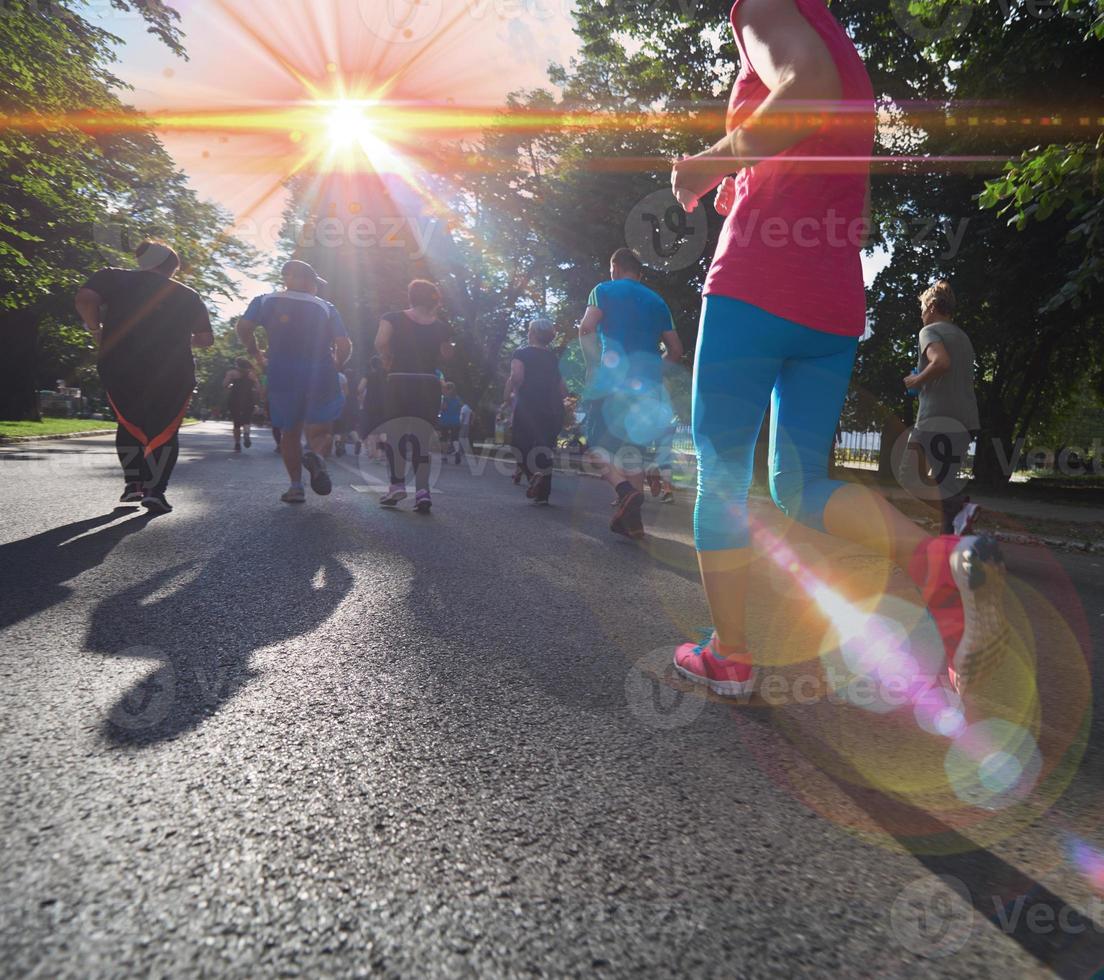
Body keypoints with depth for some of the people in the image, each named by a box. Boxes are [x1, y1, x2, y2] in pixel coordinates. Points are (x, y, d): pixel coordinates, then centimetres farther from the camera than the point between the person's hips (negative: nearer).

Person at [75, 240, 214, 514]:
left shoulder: (113, 277, 8)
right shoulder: (187, 294, 8)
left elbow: (85, 299, -10)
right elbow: (206, 339, 8)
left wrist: (96, 331, 4)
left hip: (120, 370, 1)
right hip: (172, 374, -1)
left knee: (129, 426, 20)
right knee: (164, 431, 8)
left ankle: (133, 484, 16)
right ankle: (154, 491, -4)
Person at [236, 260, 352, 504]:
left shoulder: (265, 301, 9)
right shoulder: (325, 307, 4)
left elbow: (243, 327, -5)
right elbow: (345, 345, -5)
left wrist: (256, 353, 10)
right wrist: (335, 366, 12)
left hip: (282, 378, 2)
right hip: (320, 378, -1)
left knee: (290, 434, 16)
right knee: (322, 431, 7)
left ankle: (296, 484, 6)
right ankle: (317, 456, -27)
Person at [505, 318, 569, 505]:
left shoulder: (522, 353, 1)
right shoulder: (554, 358, 15)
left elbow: (516, 377, -17)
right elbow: (563, 390, 13)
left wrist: (507, 397, -5)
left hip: (528, 407, -5)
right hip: (552, 410, 5)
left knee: (522, 448, 2)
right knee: (545, 449, 11)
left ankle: (534, 474, -25)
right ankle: (543, 493, 9)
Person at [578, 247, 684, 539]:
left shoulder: (604, 290, 7)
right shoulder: (657, 301, 20)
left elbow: (586, 328, -10)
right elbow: (676, 351, 16)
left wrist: (593, 367, 0)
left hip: (612, 381, -4)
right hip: (647, 387, 5)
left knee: (598, 444, 0)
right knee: (632, 447, 12)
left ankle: (626, 491, -28)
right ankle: (633, 518, 5)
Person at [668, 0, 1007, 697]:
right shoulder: (852, 63, 29)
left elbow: (809, 86, -18)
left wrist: (712, 162, -6)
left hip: (754, 287, -7)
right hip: (835, 305, 7)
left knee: (721, 475, 1)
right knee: (802, 485, 10)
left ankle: (729, 656, 7)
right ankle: (945, 557, -15)